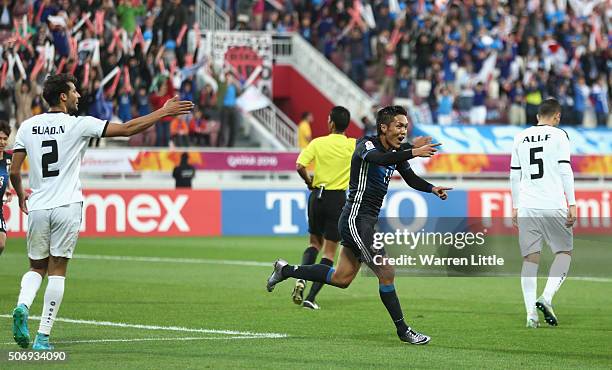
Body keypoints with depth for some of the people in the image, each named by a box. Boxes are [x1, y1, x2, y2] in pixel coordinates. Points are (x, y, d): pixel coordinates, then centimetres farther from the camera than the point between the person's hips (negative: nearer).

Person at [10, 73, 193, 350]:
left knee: (37, 268, 16)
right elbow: (127, 129, -5)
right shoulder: (78, 125, -5)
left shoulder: (27, 127, 5)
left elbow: (14, 171, 5)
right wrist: (163, 112, 4)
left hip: (37, 208, 3)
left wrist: (20, 195, 26)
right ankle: (43, 335, -3)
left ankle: (22, 306, -14)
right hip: (67, 206, -3)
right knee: (57, 271, 2)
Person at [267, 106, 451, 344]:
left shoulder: (395, 153, 10)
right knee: (386, 273, -10)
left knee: (341, 278, 15)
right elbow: (376, 158, -38)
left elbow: (411, 179, 18)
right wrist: (412, 153, -49)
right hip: (356, 219, -9)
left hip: (367, 221, 9)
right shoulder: (366, 145, -15)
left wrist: (432, 188, -3)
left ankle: (286, 270, 29)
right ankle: (402, 330, 0)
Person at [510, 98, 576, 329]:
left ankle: (531, 313, -3)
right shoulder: (558, 135, 1)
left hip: (526, 206, 4)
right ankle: (546, 298, -8)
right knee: (564, 251, 11)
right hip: (553, 205, -4)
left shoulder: (520, 138, 13)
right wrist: (572, 204, -5)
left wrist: (515, 207, 22)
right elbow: (565, 170, -6)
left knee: (530, 258, 5)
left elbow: (514, 175, 15)